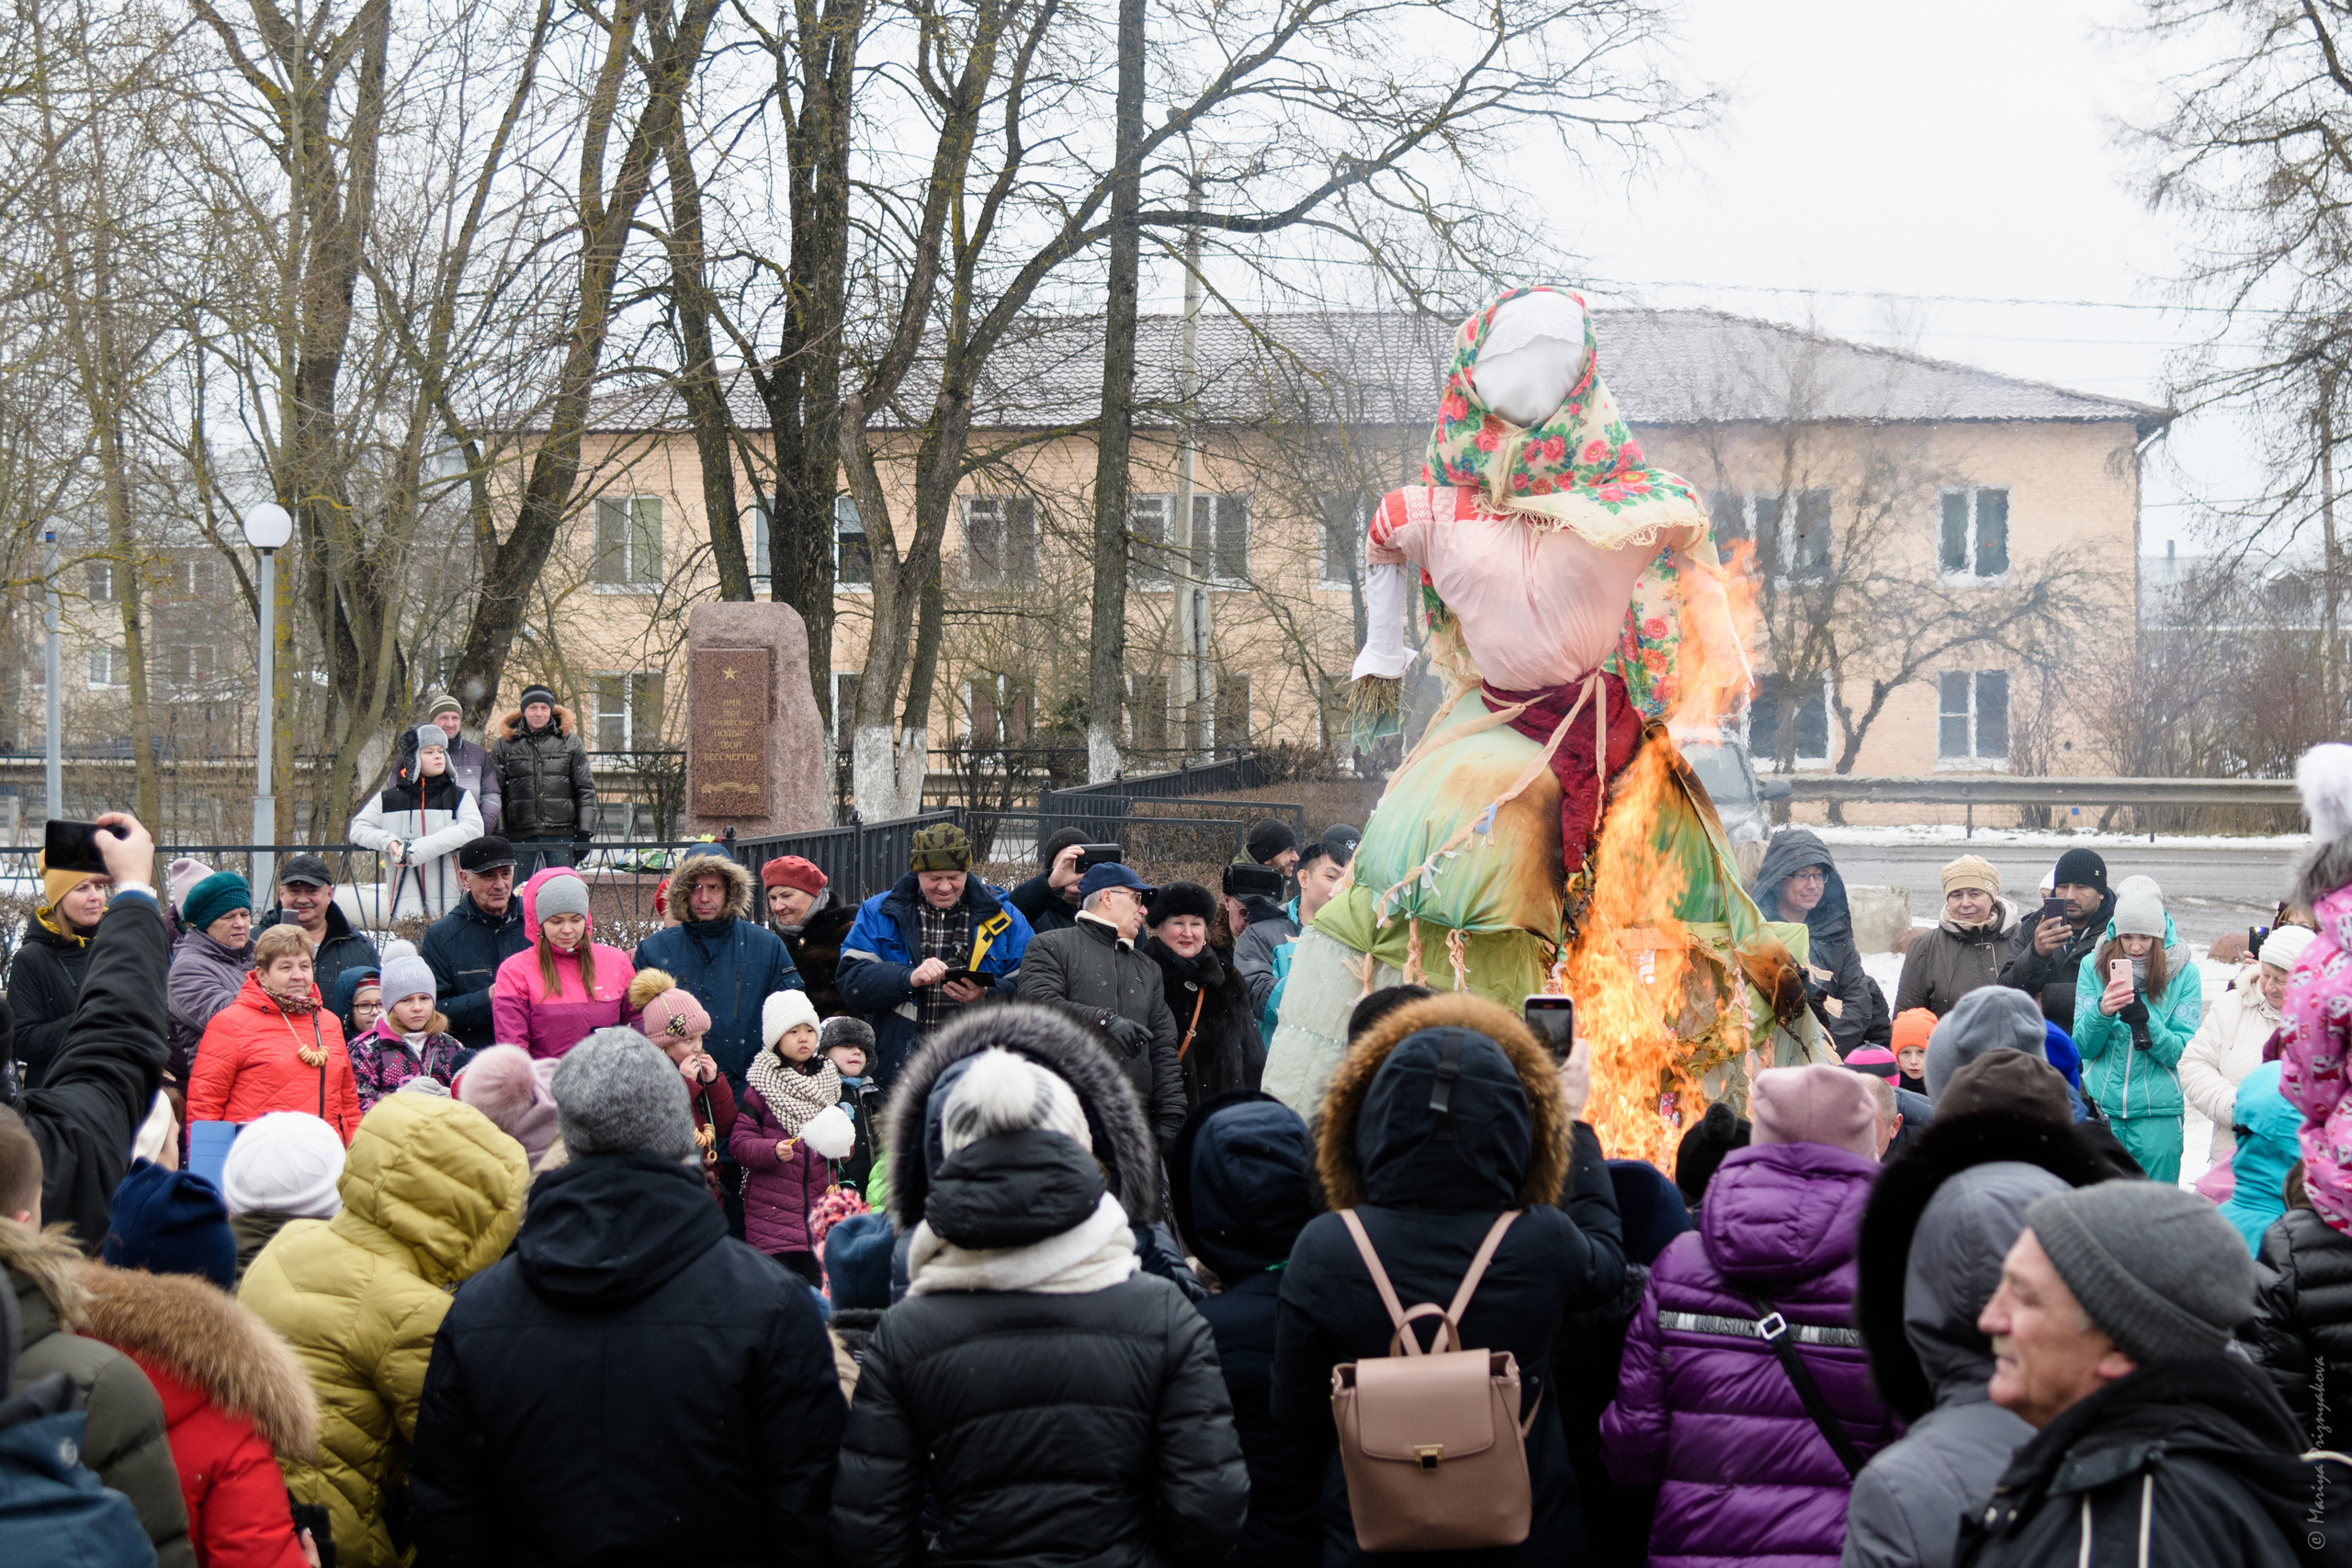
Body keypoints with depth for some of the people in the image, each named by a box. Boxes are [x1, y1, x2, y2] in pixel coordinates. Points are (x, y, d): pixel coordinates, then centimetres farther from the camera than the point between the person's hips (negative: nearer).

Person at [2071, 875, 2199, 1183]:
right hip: (2100, 1109, 1)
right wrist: (2102, 1012, -18)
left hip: (2157, 1115, -1)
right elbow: (2083, 1047, 2)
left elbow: (2182, 1053, -4)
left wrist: (2144, 1020, -20)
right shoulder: (2093, 966, 4)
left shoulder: (2185, 973, 1)